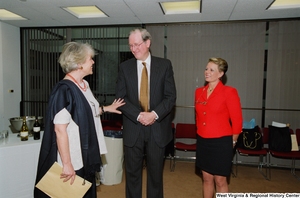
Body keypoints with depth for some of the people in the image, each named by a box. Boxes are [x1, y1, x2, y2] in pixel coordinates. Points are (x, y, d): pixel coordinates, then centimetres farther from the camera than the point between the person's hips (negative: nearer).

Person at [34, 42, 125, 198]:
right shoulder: (64, 90, -22)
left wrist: (105, 109, 12)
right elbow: (59, 129, -24)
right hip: (73, 160, -8)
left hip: (86, 156, 8)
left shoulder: (84, 85, 5)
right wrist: (67, 164, -23)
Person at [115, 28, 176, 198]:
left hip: (158, 128, 0)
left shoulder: (164, 65, 0)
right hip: (133, 128, 1)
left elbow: (171, 96, -4)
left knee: (156, 172, 13)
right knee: (132, 172, 12)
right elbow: (120, 98, -1)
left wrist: (154, 114, -18)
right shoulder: (125, 67, 4)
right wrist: (138, 115, -15)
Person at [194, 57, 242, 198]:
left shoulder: (229, 92, -11)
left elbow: (237, 120, -7)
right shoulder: (199, 91, 5)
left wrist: (232, 141, 1)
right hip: (203, 142, 5)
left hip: (221, 143, -5)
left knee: (220, 180, 8)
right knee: (207, 178, 16)